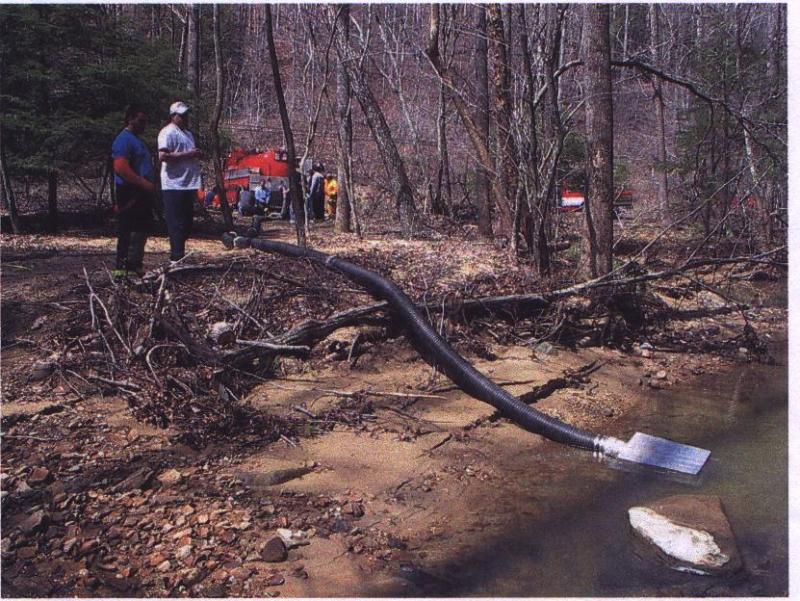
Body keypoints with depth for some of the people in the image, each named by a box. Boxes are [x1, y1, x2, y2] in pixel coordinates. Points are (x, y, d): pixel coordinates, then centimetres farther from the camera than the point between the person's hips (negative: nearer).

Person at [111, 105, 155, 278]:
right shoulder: (124, 139, -11)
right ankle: (122, 267, -4)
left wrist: (149, 186, 18)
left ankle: (135, 264, 22)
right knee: (128, 232, -8)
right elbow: (121, 168, -23)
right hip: (129, 193, -10)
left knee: (143, 228, 14)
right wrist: (144, 183, -22)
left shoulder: (136, 139, 21)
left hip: (141, 192, 10)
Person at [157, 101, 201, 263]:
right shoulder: (168, 133, -9)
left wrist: (196, 155, 11)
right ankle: (177, 257, -2)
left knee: (186, 222, 14)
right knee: (177, 224, -6)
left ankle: (179, 254, 23)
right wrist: (188, 154, -21)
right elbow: (163, 156, -21)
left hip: (189, 184, 10)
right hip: (174, 185, -9)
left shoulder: (188, 133, 21)